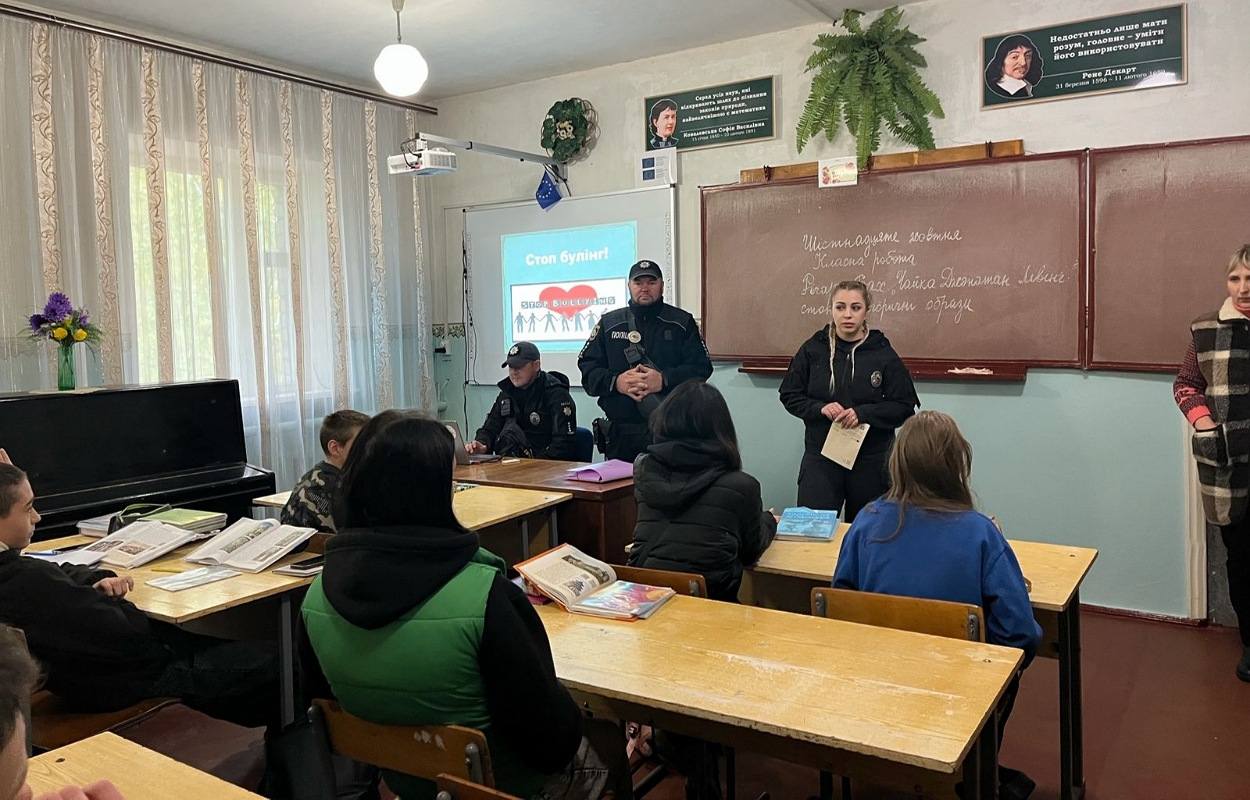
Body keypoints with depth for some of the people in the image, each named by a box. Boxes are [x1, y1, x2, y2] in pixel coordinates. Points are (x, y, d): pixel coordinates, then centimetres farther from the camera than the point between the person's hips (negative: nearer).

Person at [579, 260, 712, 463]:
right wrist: (616, 382, -13)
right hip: (621, 433, 2)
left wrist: (664, 380, -17)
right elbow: (587, 367, 6)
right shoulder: (608, 323, 12)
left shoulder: (682, 322, 8)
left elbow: (701, 367, -1)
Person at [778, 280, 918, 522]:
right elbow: (789, 395, 5)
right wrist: (820, 408, -13)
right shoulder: (813, 349, 0)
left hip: (871, 460, 0)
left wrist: (863, 413, -17)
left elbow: (904, 406, -2)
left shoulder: (883, 354, -3)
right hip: (820, 457, 0)